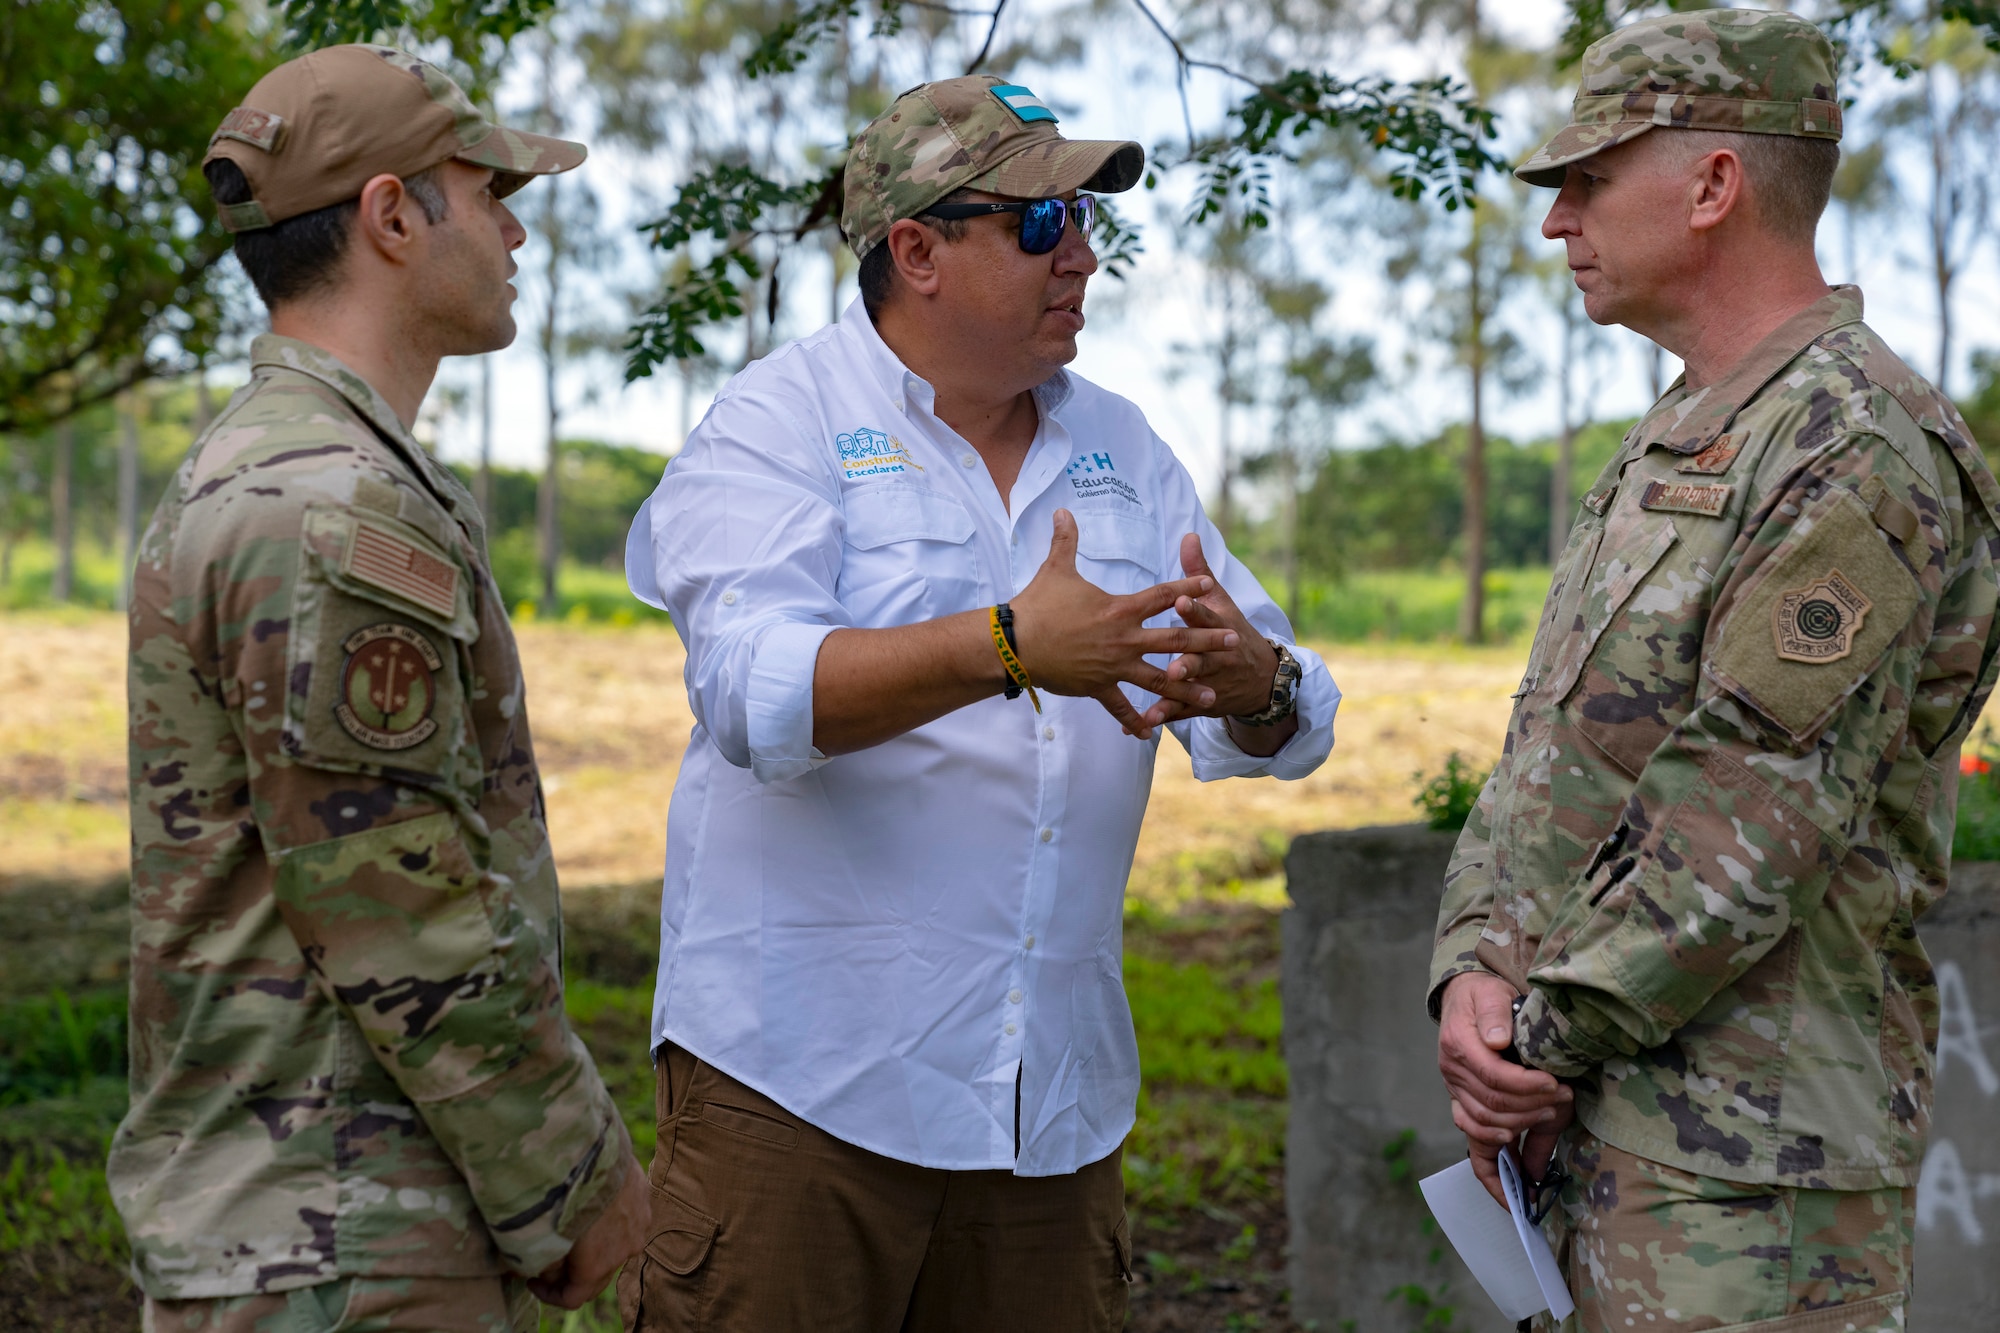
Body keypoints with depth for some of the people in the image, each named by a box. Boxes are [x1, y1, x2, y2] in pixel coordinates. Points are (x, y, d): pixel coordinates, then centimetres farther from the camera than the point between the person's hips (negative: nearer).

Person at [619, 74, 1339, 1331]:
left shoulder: (1123, 449, 13)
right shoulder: (779, 425, -3)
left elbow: (1293, 724, 7)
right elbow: (755, 694, -21)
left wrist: (1258, 684, -17)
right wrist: (1008, 648, -32)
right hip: (801, 1082, -5)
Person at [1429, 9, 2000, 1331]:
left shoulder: (1858, 452, -15)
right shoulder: (1674, 442, 17)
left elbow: (1753, 828, -21)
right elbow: (1546, 750, 14)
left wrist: (1547, 1036, -14)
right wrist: (1476, 966, -2)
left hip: (1748, 1150, -9)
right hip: (1609, 1121, 9)